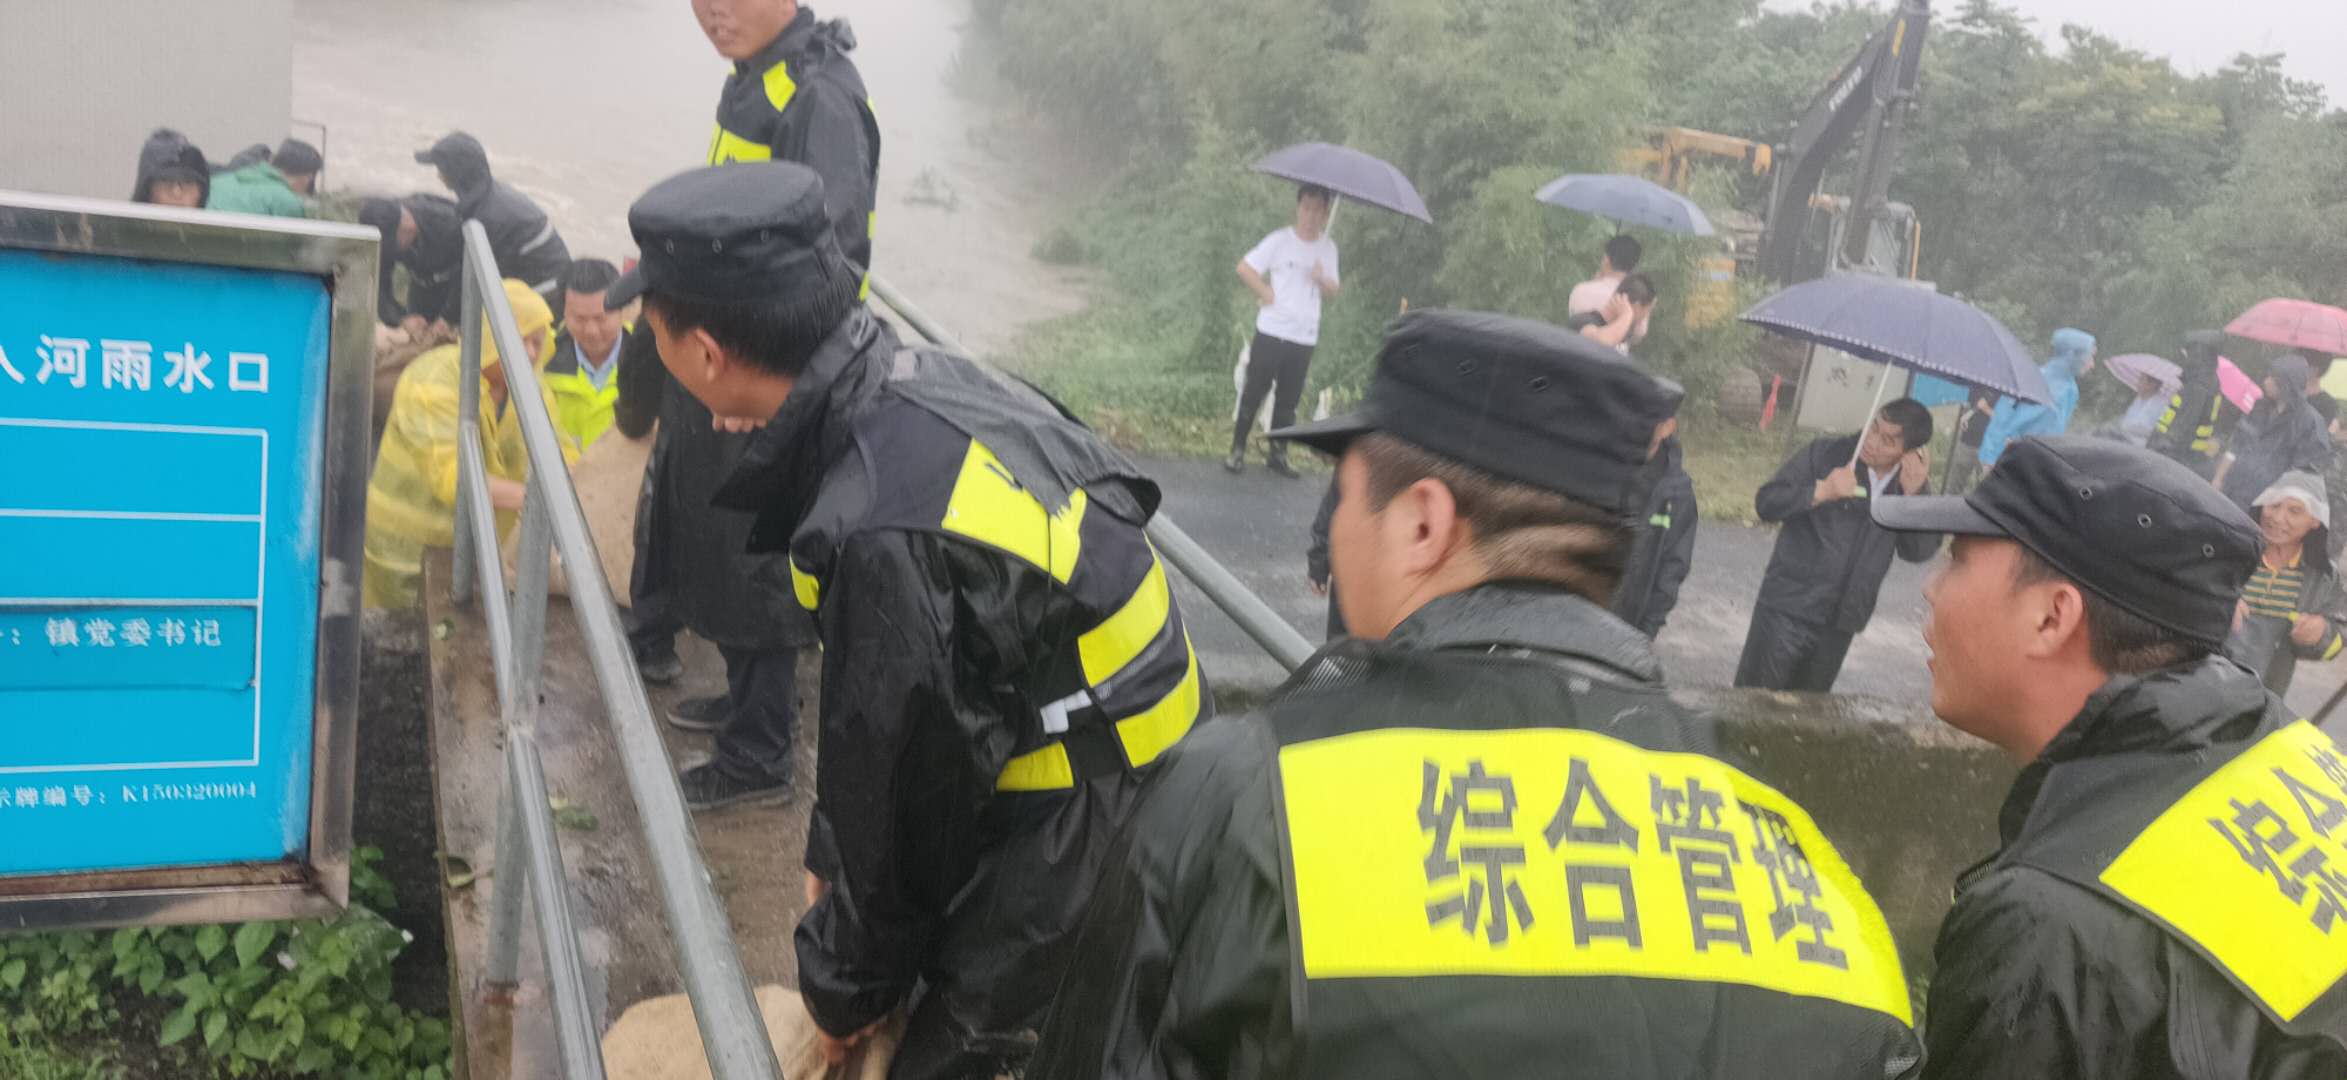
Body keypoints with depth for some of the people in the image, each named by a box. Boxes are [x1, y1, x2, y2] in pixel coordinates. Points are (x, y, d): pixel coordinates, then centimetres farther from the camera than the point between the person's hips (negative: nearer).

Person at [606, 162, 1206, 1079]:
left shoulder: (885, 534, -31)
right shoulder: (918, 379, -4)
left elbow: (886, 776, -16)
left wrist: (845, 986, 1)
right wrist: (832, 854, 15)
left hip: (1076, 836, -8)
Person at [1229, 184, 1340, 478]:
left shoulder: (1328, 248, 8)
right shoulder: (1280, 239, -3)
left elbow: (1332, 293, 10)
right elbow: (1244, 267, -2)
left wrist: (1322, 280, -11)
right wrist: (1265, 293, -11)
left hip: (1305, 337, 3)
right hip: (1271, 331, -3)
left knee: (1288, 399, 7)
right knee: (1255, 391, 0)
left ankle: (1278, 454, 17)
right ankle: (1237, 450, 9)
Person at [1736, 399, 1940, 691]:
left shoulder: (1914, 482, 2)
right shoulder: (1825, 455, -8)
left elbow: (1919, 552, -3)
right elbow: (1766, 502, -10)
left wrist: (1913, 495, -15)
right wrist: (1821, 492, -23)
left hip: (1840, 622, 4)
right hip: (1788, 610, -4)